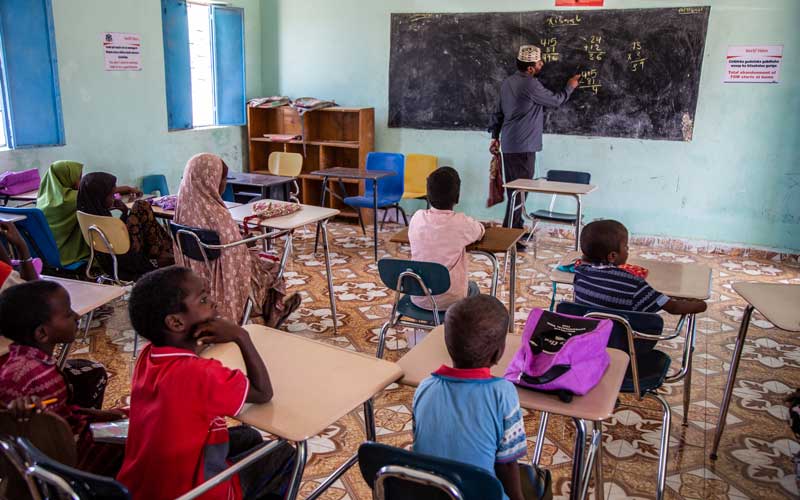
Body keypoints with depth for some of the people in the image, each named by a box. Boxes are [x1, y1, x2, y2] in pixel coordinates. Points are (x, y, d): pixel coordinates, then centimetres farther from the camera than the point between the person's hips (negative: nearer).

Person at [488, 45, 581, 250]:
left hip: (509, 145, 9)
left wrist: (495, 136, 25)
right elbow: (555, 100, -2)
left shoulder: (508, 82, 12)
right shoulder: (530, 84, -14)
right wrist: (570, 87, 15)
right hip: (523, 146, -9)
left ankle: (515, 229, 24)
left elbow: (498, 112, 18)